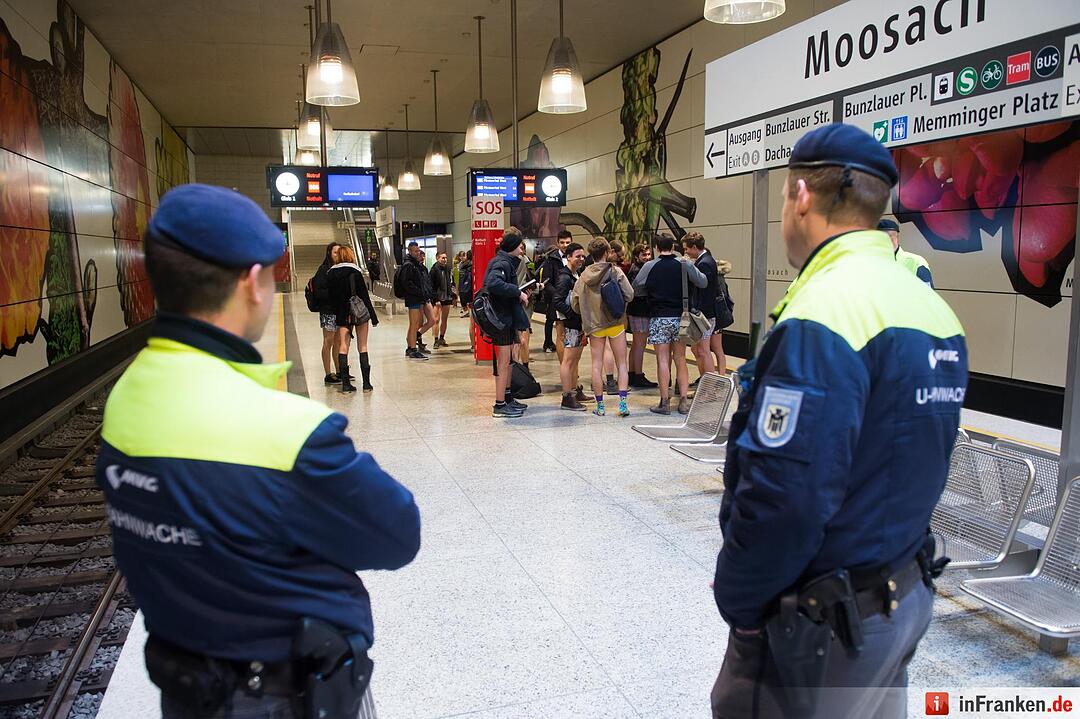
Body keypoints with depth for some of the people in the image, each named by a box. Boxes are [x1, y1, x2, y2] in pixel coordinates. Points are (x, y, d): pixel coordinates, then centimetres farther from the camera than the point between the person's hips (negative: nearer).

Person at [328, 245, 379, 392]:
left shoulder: (331, 274, 2)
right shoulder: (355, 272, -12)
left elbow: (331, 296, 7)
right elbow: (364, 296, -11)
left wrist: (336, 314, 15)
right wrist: (373, 317, -7)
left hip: (342, 315, 3)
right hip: (360, 313, -3)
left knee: (343, 346, 5)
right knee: (362, 347, 4)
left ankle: (345, 383, 2)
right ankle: (366, 383, 5)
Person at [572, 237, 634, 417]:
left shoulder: (584, 275, -2)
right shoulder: (615, 271, -8)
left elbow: (574, 303, 1)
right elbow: (629, 295, -11)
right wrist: (618, 303, 10)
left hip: (594, 325, 2)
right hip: (616, 323, -2)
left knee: (597, 365, 8)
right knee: (621, 363, 6)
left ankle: (600, 406, 11)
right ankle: (622, 403, -1)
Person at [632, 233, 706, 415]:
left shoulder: (650, 266, -5)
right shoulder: (685, 264, -2)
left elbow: (635, 290, 2)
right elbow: (703, 283, 5)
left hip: (658, 318, -2)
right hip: (680, 318, 2)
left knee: (663, 360, 0)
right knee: (681, 360, 10)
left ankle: (665, 402, 2)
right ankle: (684, 401, 10)